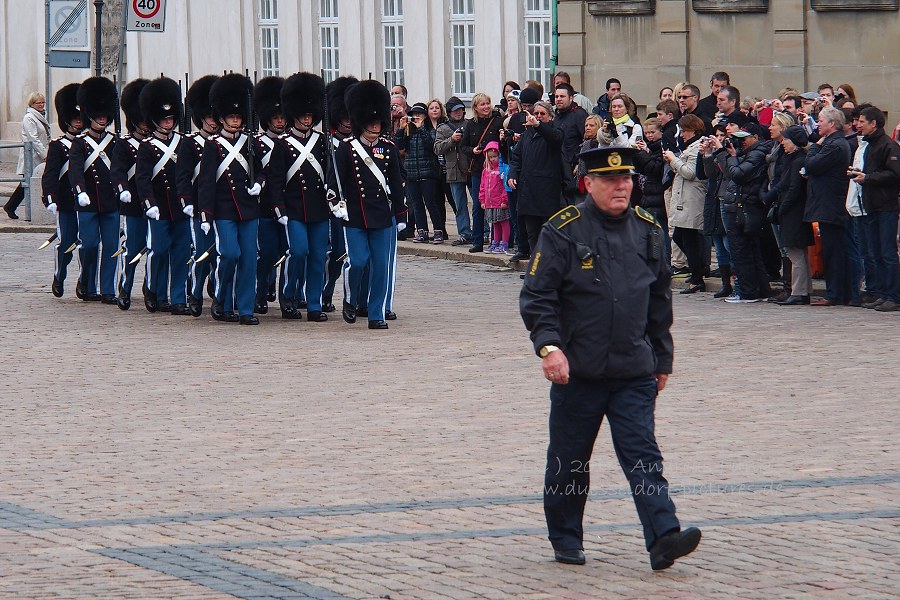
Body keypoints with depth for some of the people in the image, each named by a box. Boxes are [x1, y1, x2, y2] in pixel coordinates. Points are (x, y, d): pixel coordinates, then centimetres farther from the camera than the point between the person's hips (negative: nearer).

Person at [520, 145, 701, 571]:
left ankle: (664, 538, -16)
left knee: (643, 455, -7)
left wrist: (661, 359, 16)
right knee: (569, 460, 10)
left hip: (634, 374, 2)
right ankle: (566, 539, 25)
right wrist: (549, 346, -22)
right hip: (577, 371, -2)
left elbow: (660, 300, 15)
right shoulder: (564, 230, -6)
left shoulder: (646, 231, 7)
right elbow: (536, 295, -8)